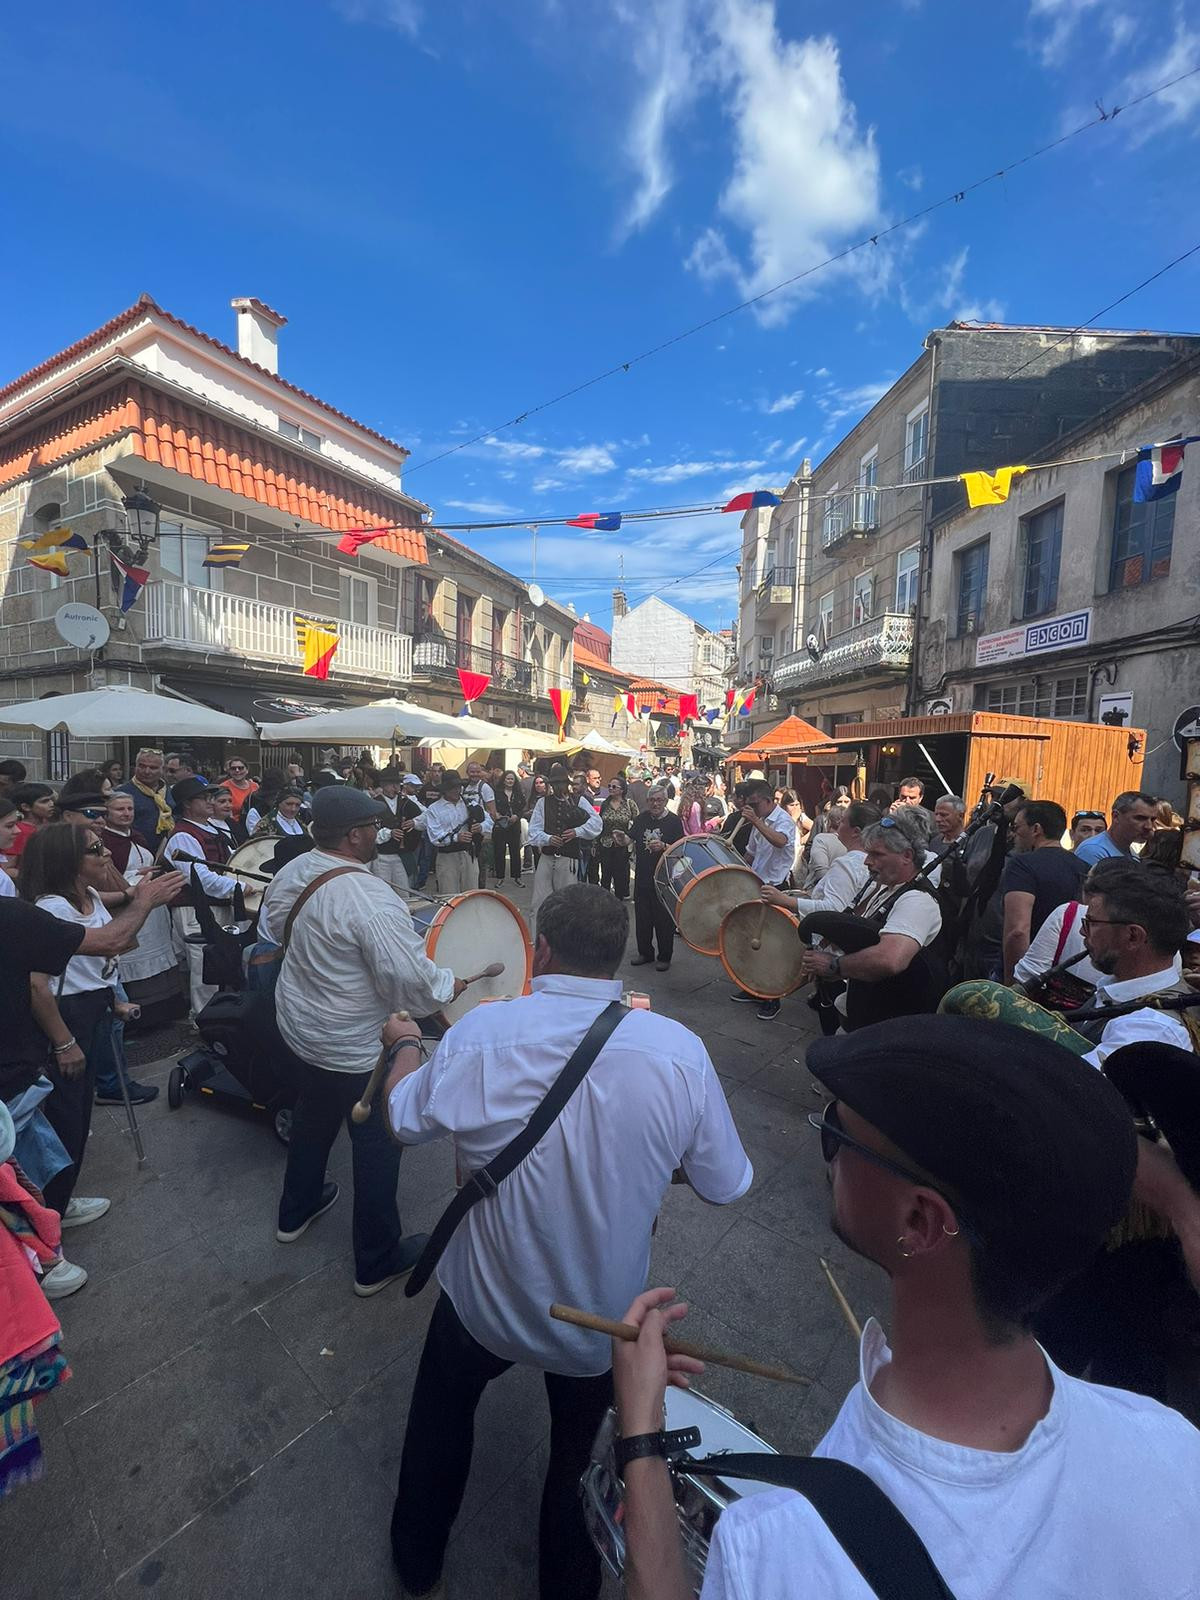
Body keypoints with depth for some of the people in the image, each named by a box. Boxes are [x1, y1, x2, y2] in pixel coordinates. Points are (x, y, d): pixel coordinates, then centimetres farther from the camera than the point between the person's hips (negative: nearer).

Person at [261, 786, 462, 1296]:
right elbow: (414, 981, -32)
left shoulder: (291, 872, -7)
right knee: (377, 1145, 12)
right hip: (358, 1049, -8)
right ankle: (377, 1261, 30)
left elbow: (271, 930, 12)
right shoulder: (371, 900, -33)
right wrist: (460, 983, -15)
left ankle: (295, 1212, 54)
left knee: (313, 1119, 30)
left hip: (298, 1028, 8)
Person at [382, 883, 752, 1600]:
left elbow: (406, 1118, -8)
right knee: (579, 1451, 32)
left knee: (442, 1412, 33)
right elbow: (725, 1184, -13)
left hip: (483, 1302, 0)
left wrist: (405, 1043, 12)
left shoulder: (481, 1033, -27)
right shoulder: (680, 1051, -26)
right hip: (604, 1323, 0)